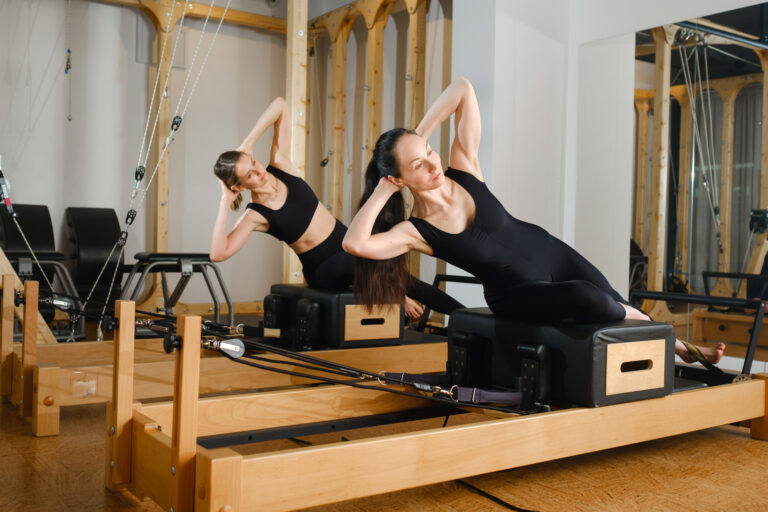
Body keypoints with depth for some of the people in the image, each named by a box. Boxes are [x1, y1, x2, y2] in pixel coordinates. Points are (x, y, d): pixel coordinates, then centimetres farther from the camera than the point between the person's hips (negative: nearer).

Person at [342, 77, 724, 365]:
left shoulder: (463, 168, -17)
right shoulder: (416, 231, -23)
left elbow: (463, 89, -19)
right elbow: (355, 243, -40)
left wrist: (417, 138, -20)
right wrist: (384, 189, -33)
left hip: (550, 255, 4)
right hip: (516, 294, -4)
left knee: (613, 304, 0)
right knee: (588, 299, -27)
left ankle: (679, 346, 28)